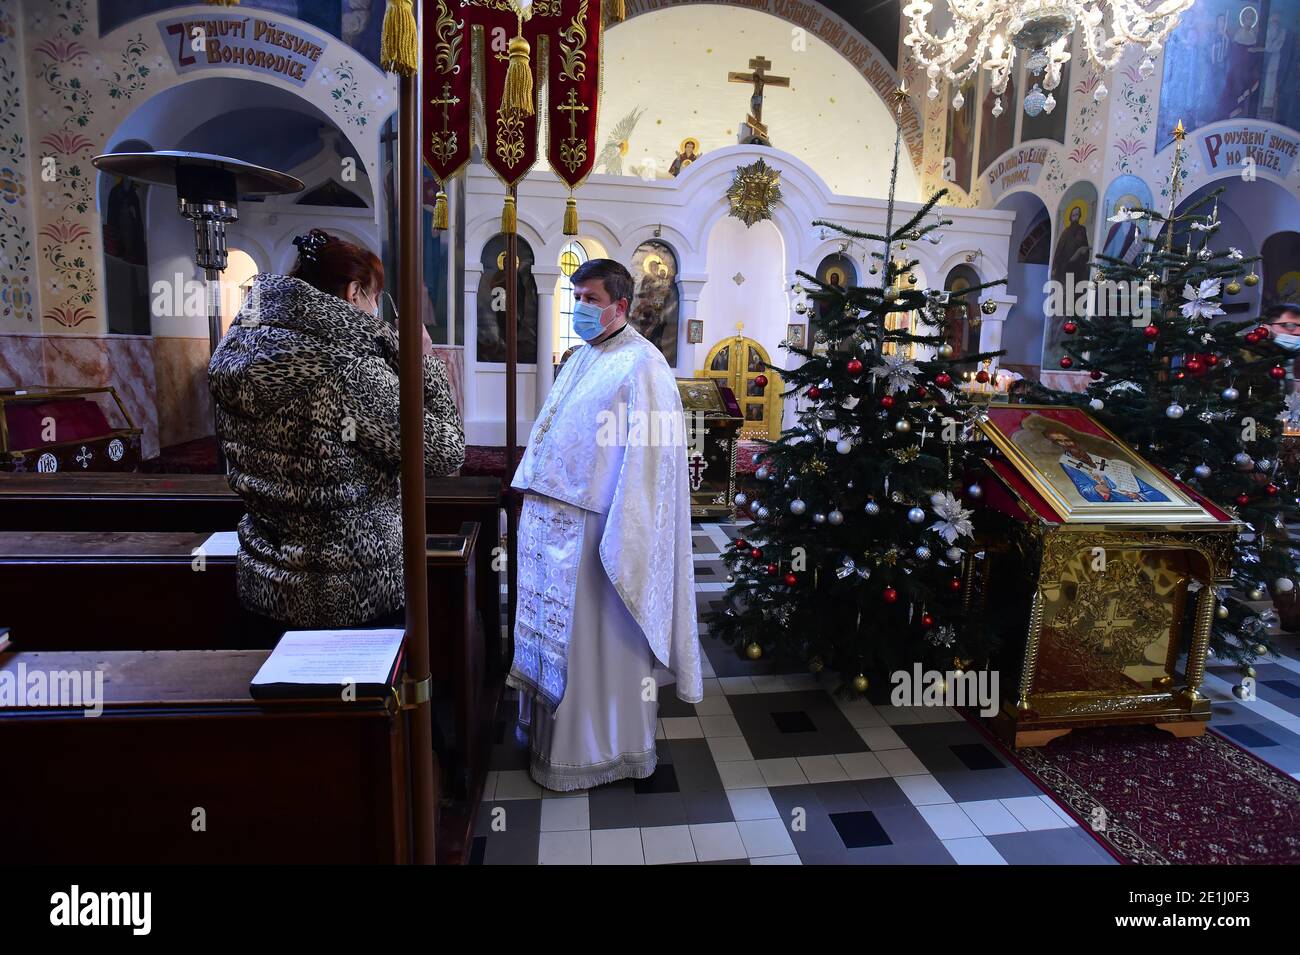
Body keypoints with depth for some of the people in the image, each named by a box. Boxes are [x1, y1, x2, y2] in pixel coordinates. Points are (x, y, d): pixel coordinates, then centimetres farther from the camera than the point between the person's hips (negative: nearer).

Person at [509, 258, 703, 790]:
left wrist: (621, 537, -22)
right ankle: (556, 731, 37)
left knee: (595, 636, 4)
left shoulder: (641, 365, -13)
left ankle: (600, 749, 23)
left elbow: (647, 454, -19)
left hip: (595, 525, -9)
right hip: (554, 519, 9)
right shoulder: (581, 358, 14)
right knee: (556, 629, 18)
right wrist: (532, 496, 15)